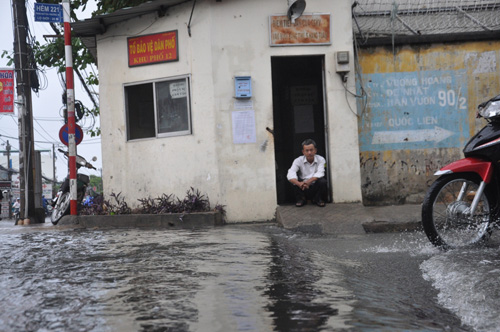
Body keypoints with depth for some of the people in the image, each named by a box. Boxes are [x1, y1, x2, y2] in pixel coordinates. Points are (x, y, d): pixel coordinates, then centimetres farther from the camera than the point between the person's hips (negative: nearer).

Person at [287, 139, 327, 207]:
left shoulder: (320, 159, -8)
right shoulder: (298, 160, -8)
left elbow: (320, 173, -23)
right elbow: (290, 174, -24)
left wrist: (309, 181, -42)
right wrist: (299, 183, -44)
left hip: (316, 187, 0)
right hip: (303, 189, 0)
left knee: (322, 181, -29)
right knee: (294, 180, -25)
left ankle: (318, 199, -1)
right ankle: (300, 199, -2)